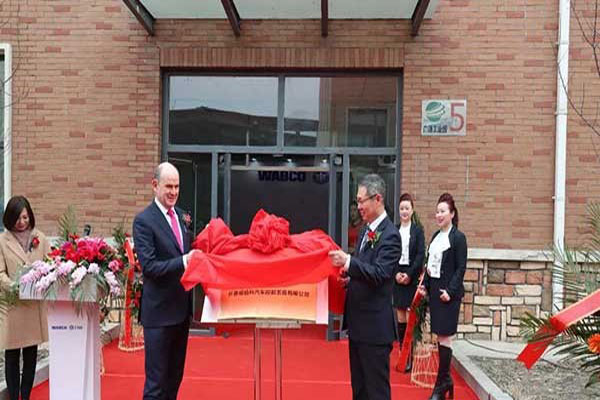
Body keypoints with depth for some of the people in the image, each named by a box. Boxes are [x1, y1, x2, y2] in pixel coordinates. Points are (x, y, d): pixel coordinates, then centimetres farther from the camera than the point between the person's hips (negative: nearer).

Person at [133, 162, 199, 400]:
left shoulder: (182, 216, 10)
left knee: (175, 376, 18)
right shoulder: (144, 221, -12)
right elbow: (149, 266, -20)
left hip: (182, 308, 7)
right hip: (159, 311, -7)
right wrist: (183, 262, -29)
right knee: (157, 380, 1)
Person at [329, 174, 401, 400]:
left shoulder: (390, 235, -15)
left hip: (375, 325, -9)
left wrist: (348, 261, -36)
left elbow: (379, 274, -25)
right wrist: (348, 277, 2)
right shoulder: (366, 230, 13)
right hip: (357, 322, 9)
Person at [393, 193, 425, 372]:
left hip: (412, 278, -3)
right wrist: (396, 273, -8)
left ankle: (411, 357, 0)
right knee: (400, 319, 7)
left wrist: (409, 274, -11)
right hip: (397, 278, 3)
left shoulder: (418, 230, 1)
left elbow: (420, 255, -5)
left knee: (410, 319, -5)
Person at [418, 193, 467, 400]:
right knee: (439, 335, 11)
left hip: (448, 292, -7)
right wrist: (425, 284, 6)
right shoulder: (436, 236, 13)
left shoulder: (458, 237, -8)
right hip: (434, 289, 7)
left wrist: (451, 291, -17)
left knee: (444, 336, -4)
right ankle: (446, 379, 21)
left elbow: (461, 268, -10)